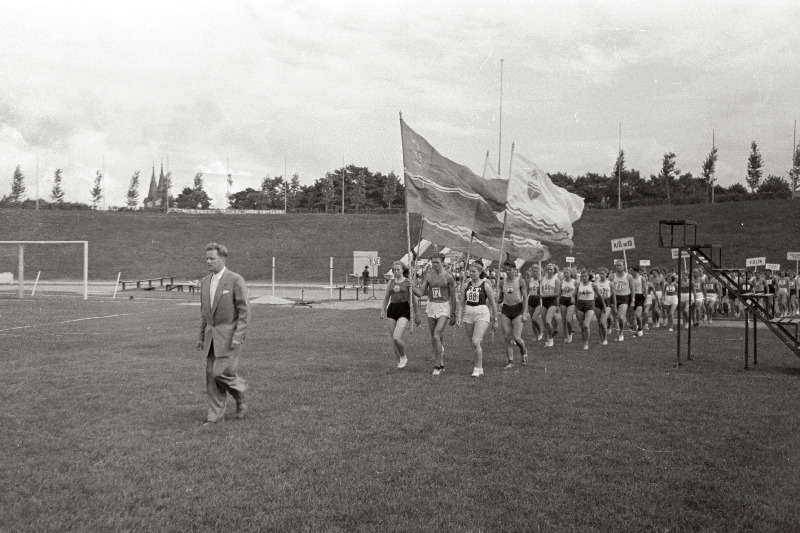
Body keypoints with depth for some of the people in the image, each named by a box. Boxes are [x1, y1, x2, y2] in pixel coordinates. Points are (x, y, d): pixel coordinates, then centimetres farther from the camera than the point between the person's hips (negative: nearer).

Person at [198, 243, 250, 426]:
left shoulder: (236, 280, -10)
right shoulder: (205, 281, 11)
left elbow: (244, 311, -12)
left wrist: (238, 336, -17)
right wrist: (201, 336, 15)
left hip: (229, 335, -6)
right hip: (211, 335, 7)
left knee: (221, 373, -12)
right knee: (211, 375, 5)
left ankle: (240, 398, 17)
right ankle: (215, 414, 14)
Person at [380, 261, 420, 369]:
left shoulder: (408, 282, 0)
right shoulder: (390, 283, 10)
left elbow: (413, 299, 4)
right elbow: (386, 298, 19)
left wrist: (416, 314, 6)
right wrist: (383, 310, 6)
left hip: (404, 310, -5)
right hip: (392, 309, 5)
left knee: (396, 337, -18)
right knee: (393, 339, 5)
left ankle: (403, 356, 8)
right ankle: (399, 361, 22)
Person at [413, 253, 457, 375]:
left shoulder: (448, 277, -8)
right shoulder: (427, 275, 2)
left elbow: (453, 296, -2)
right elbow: (420, 293, 1)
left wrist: (453, 314, -2)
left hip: (444, 307, -5)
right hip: (431, 306, 5)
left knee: (436, 336, -16)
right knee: (433, 337, 9)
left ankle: (438, 366, -7)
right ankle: (441, 364, 23)